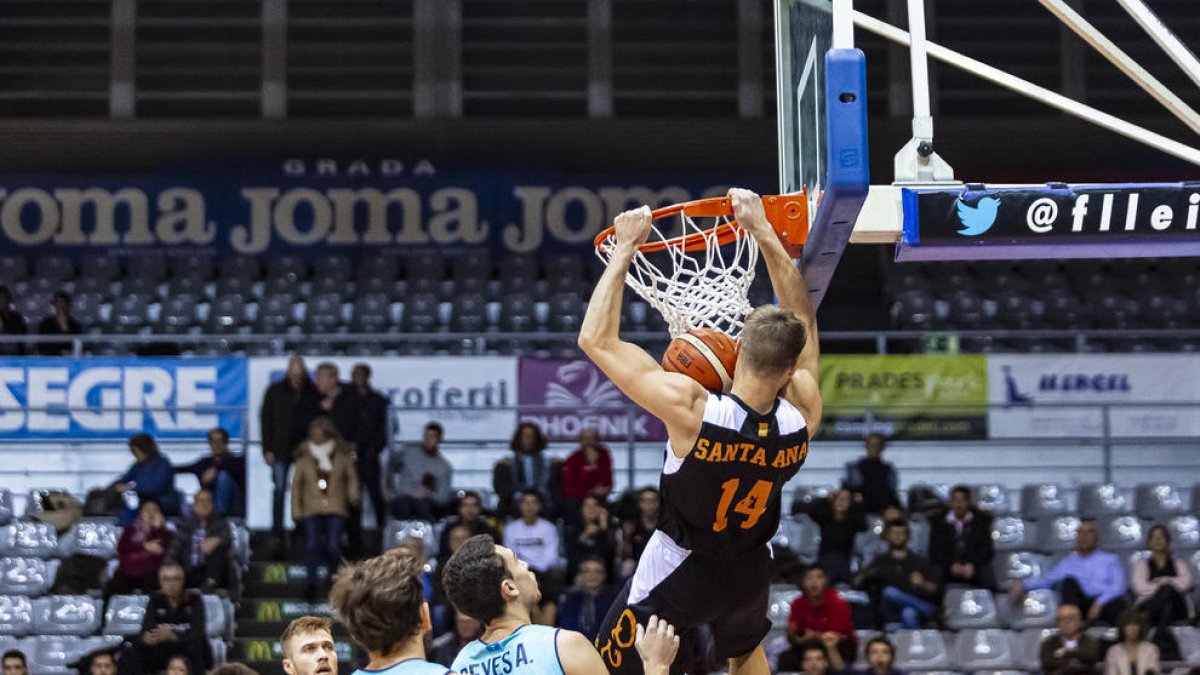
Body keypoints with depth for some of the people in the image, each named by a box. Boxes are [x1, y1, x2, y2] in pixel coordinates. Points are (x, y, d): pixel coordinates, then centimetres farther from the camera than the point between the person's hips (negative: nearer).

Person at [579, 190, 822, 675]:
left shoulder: (690, 410, -32)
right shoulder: (802, 416, -20)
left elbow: (595, 339, -24)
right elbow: (803, 319, -3)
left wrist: (625, 249, -16)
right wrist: (765, 235, 0)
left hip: (676, 570, -4)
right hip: (749, 573, 4)